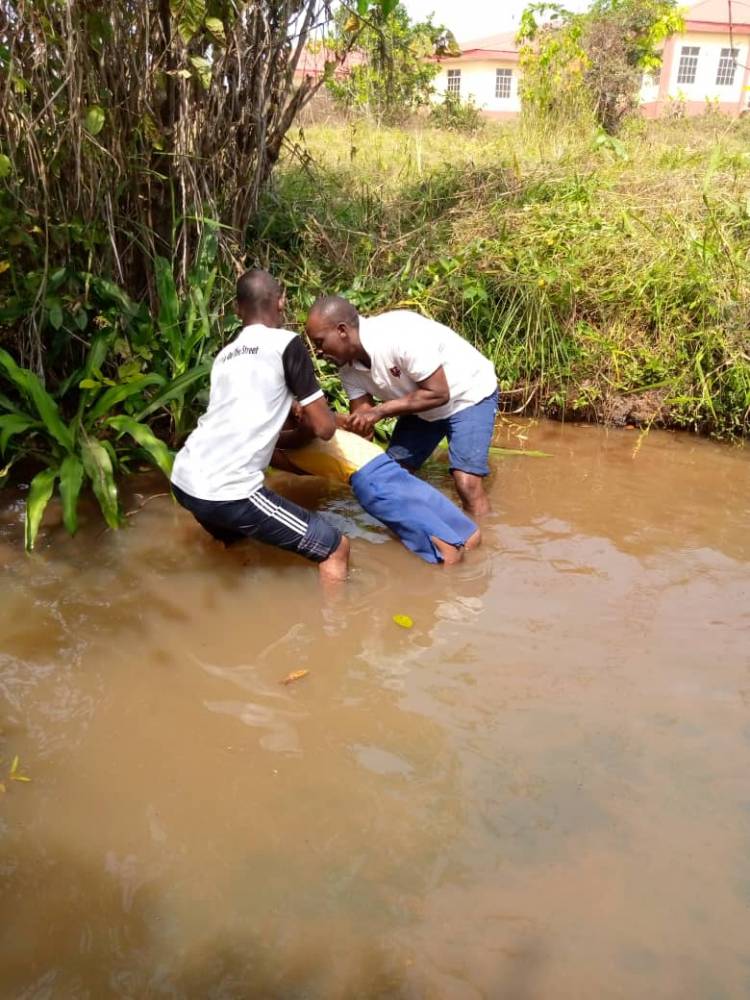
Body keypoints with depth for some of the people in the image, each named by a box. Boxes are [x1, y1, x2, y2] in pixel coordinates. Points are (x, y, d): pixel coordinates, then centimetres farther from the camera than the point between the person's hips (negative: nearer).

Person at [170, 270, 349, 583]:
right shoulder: (286, 344, 1)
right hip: (226, 490, -8)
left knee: (234, 537, 39)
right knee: (335, 548, 3)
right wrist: (319, 415, 24)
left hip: (184, 479, 8)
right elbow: (323, 428, 2)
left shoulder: (225, 354, 21)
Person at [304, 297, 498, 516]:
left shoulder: (400, 336, -35)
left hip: (469, 395, -7)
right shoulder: (348, 366, -12)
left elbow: (438, 393, -30)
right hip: (422, 405, 7)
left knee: (467, 484, -20)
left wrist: (380, 410, -31)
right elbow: (360, 424, -13)